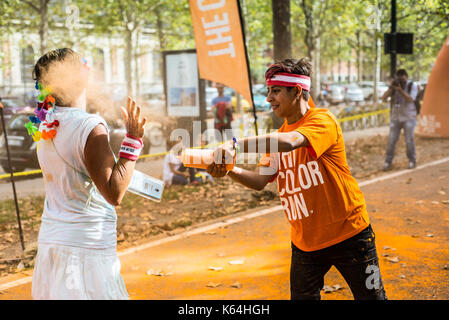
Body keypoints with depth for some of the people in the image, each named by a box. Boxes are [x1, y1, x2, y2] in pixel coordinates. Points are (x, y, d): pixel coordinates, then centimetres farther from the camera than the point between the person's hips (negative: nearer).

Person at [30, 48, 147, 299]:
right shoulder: (90, 127, -18)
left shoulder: (46, 126, 4)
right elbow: (114, 194, -20)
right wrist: (132, 142, -16)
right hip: (87, 245, -8)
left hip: (50, 239, 8)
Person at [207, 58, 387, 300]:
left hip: (348, 234, -6)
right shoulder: (278, 136, 9)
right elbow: (260, 180, -2)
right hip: (305, 242, 6)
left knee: (370, 296, 8)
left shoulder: (322, 120, -15)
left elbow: (289, 142, -35)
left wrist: (235, 145, -37)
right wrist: (231, 170, -21)